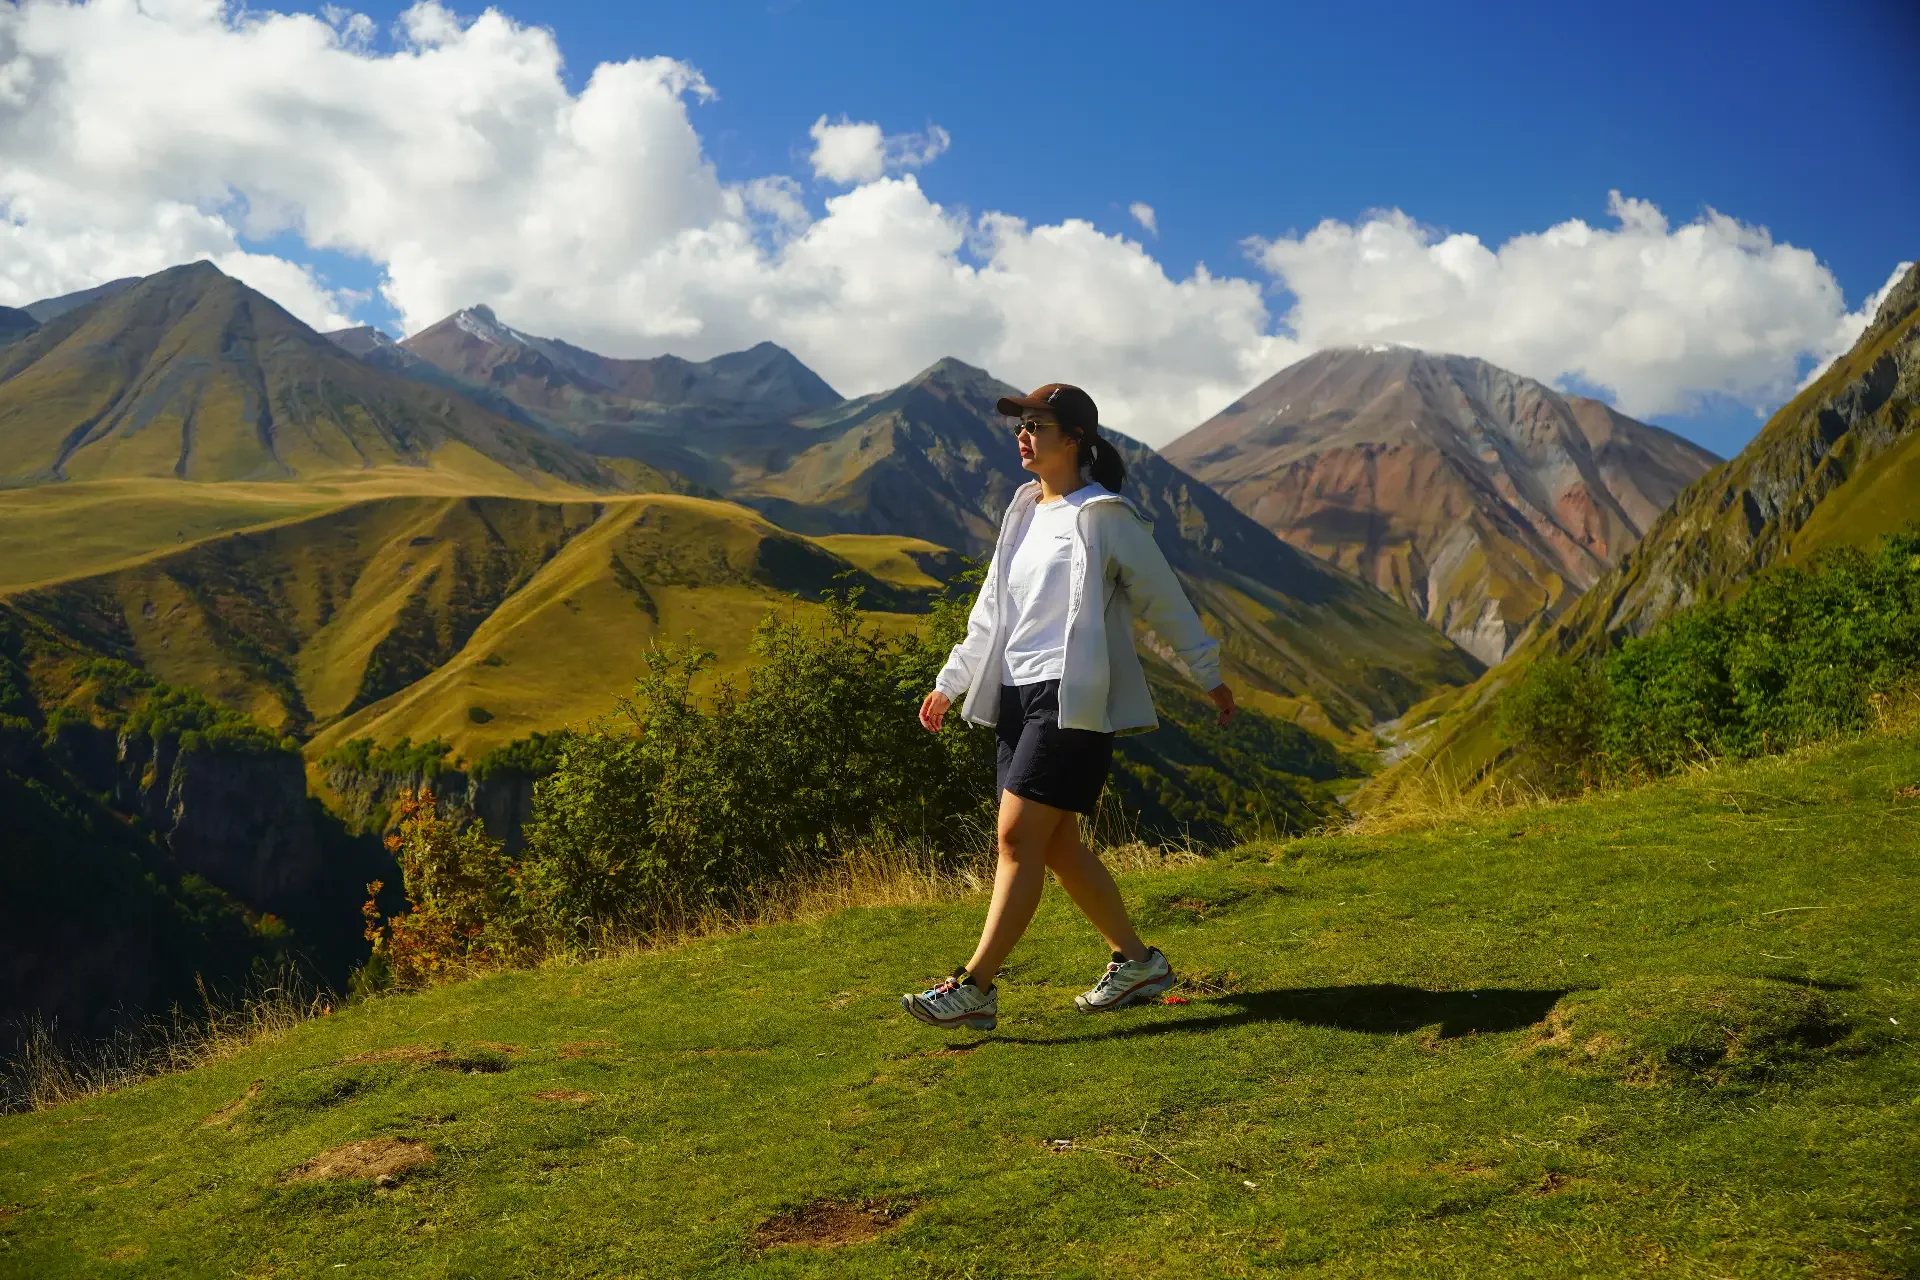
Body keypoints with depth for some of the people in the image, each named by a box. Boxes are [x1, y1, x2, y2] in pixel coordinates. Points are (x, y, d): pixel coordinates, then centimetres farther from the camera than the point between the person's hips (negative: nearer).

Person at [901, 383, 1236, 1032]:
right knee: (1055, 845, 10)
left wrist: (1209, 675, 6)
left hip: (1073, 698, -8)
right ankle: (1137, 961, 23)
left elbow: (1163, 598, 0)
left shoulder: (1103, 515, -6)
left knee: (1018, 838, -12)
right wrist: (950, 682, 21)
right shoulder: (1025, 511, 16)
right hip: (1018, 693, 8)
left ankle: (975, 988, -9)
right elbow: (992, 609, 23)